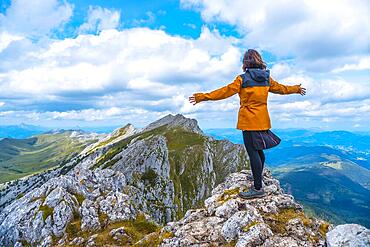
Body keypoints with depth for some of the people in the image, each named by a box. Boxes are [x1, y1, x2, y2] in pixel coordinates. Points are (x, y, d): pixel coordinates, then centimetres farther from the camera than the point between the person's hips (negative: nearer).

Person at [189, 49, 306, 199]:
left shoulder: (243, 79, -10)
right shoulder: (267, 78, 8)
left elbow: (225, 91, -11)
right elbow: (281, 88, 22)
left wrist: (202, 97, -7)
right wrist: (296, 89, 42)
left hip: (249, 122, -7)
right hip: (262, 120, 7)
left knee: (252, 152, -6)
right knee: (258, 150, 19)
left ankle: (258, 189, -4)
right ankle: (258, 179, 35)